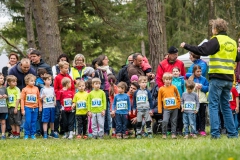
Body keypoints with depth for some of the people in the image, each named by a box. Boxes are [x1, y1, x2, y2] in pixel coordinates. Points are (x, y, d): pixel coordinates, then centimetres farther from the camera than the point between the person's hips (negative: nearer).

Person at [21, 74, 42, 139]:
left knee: (34, 121, 6)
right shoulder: (24, 89, -3)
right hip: (27, 107, -3)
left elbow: (39, 98, 12)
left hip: (35, 108, 3)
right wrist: (22, 109, -5)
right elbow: (22, 99, -2)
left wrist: (40, 106, 8)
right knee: (28, 121, -7)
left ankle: (32, 134, 14)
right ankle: (26, 134, 5)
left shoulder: (36, 89, 6)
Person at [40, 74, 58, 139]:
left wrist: (55, 102, 1)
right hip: (46, 107, -5)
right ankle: (45, 133, -4)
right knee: (45, 121, -5)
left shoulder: (52, 88, 10)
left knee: (52, 120, 12)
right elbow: (40, 98, -4)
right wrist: (42, 97, -25)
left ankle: (52, 133, 23)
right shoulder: (43, 89, -4)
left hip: (52, 106, 5)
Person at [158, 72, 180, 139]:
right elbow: (159, 100, 2)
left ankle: (173, 134, 13)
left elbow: (178, 96, 18)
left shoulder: (174, 87, 2)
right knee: (165, 121, -14)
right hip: (166, 108, -2)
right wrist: (159, 110, -2)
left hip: (175, 108, 2)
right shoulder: (161, 89, -2)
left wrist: (178, 103, 11)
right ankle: (164, 134, -1)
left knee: (174, 121, 6)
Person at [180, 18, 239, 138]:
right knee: (226, 106, 13)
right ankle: (232, 133, 10)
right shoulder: (232, 42, 13)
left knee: (213, 105, -3)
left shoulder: (216, 40, -8)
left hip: (217, 77, -7)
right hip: (229, 79, 7)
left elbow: (201, 51, -19)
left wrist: (186, 46, -10)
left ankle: (215, 133, -11)